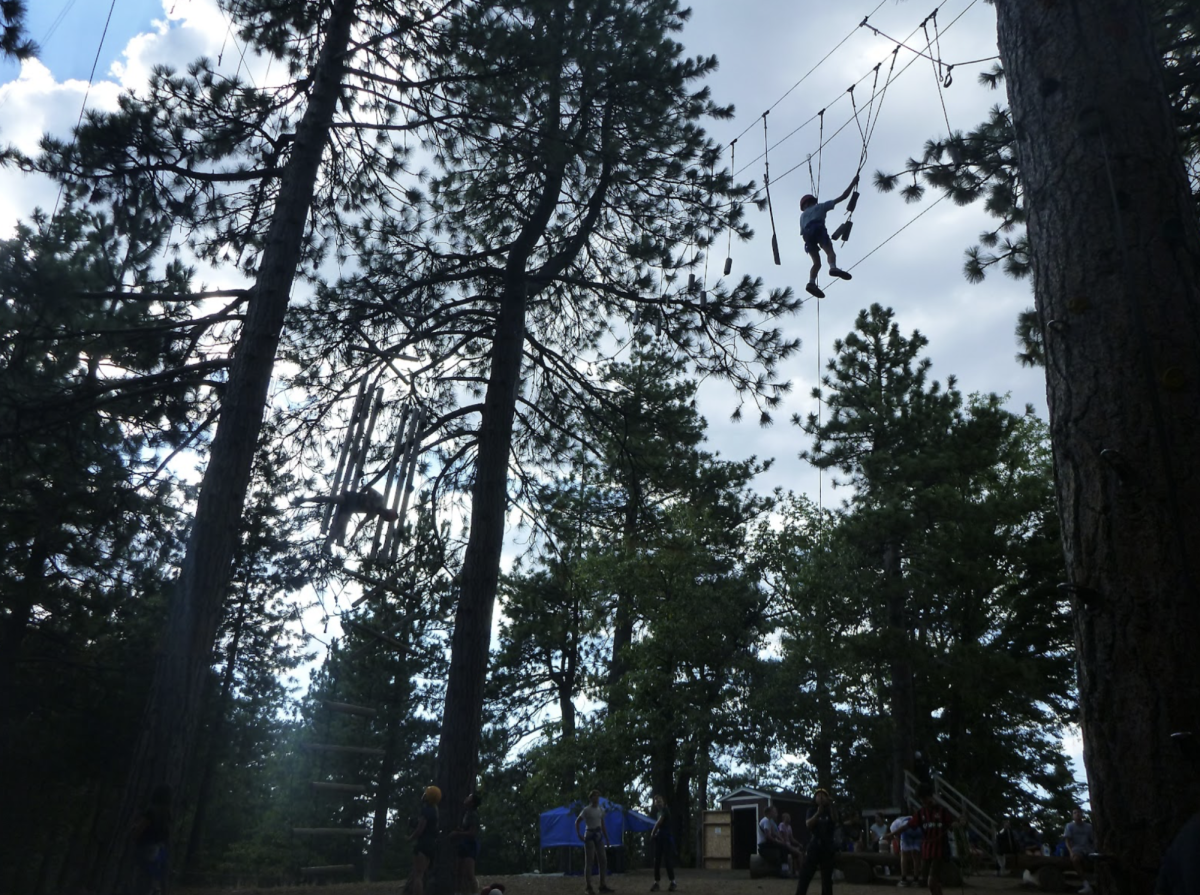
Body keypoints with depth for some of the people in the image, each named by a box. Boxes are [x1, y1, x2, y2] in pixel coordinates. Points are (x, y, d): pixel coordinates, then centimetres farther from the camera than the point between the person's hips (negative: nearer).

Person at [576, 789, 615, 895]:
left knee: (603, 860, 5)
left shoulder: (601, 809, 8)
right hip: (589, 836, -6)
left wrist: (607, 838, 12)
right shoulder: (586, 810, -9)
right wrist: (578, 834, -14)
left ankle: (603, 885, 13)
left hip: (599, 836, 6)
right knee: (589, 861, -4)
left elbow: (603, 825, 13)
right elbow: (577, 822, -4)